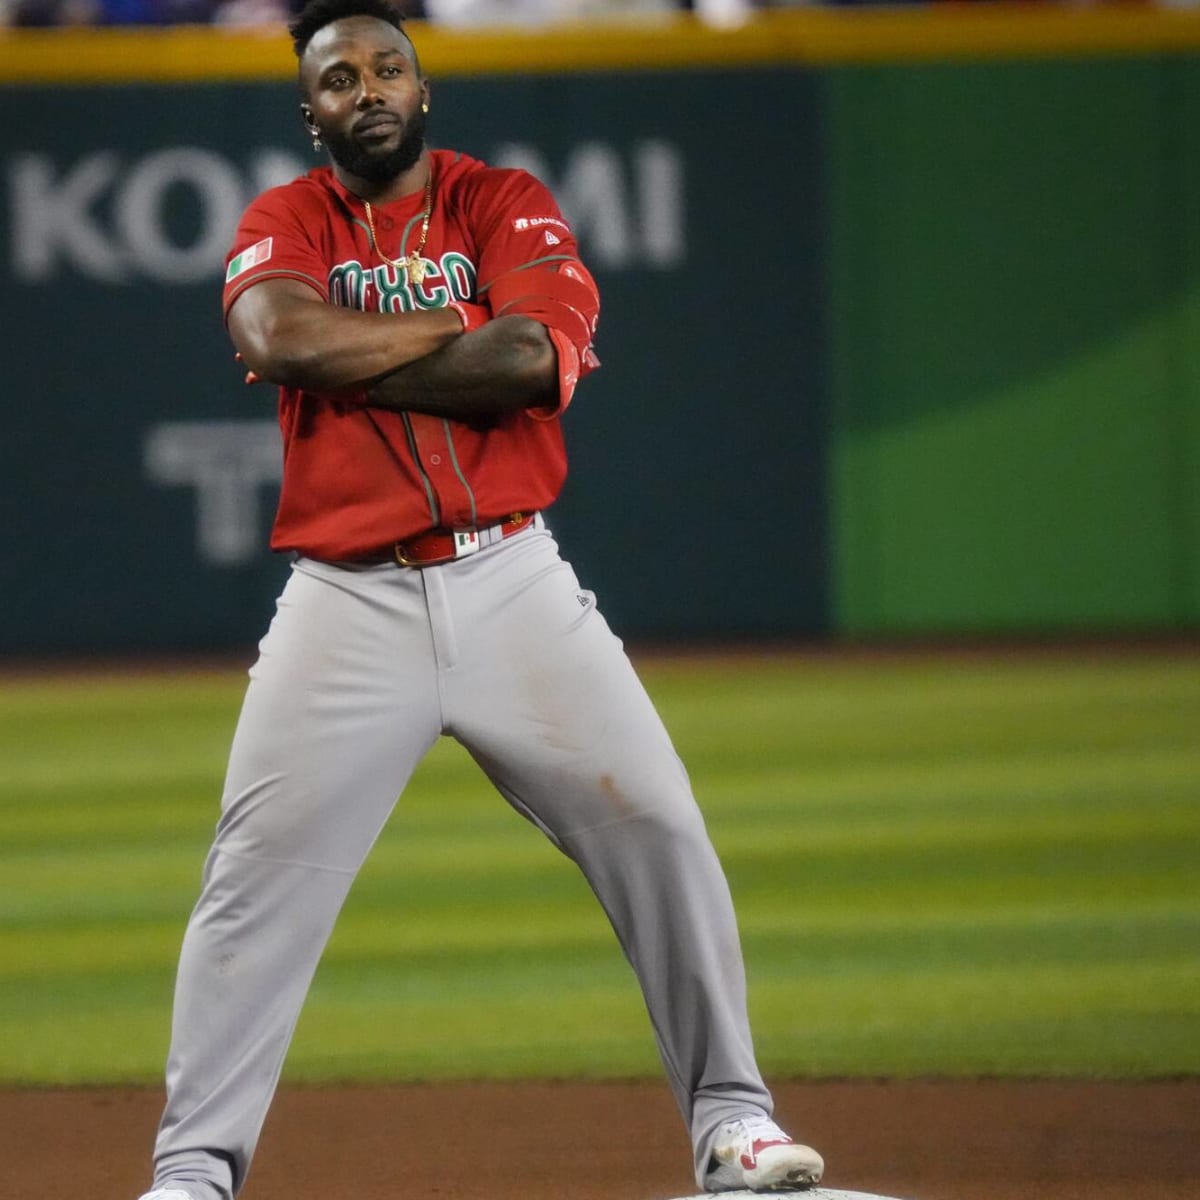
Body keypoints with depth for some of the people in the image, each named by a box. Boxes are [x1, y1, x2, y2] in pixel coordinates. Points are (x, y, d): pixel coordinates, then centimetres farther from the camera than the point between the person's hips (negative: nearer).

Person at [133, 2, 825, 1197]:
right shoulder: (281, 225, 5)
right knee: (258, 875, -6)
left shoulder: (506, 205, 5)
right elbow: (277, 338, -18)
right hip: (347, 604, -1)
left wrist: (341, 360, -11)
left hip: (512, 584, 1)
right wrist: (461, 335, -12)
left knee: (655, 827, -4)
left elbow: (532, 361, -14)